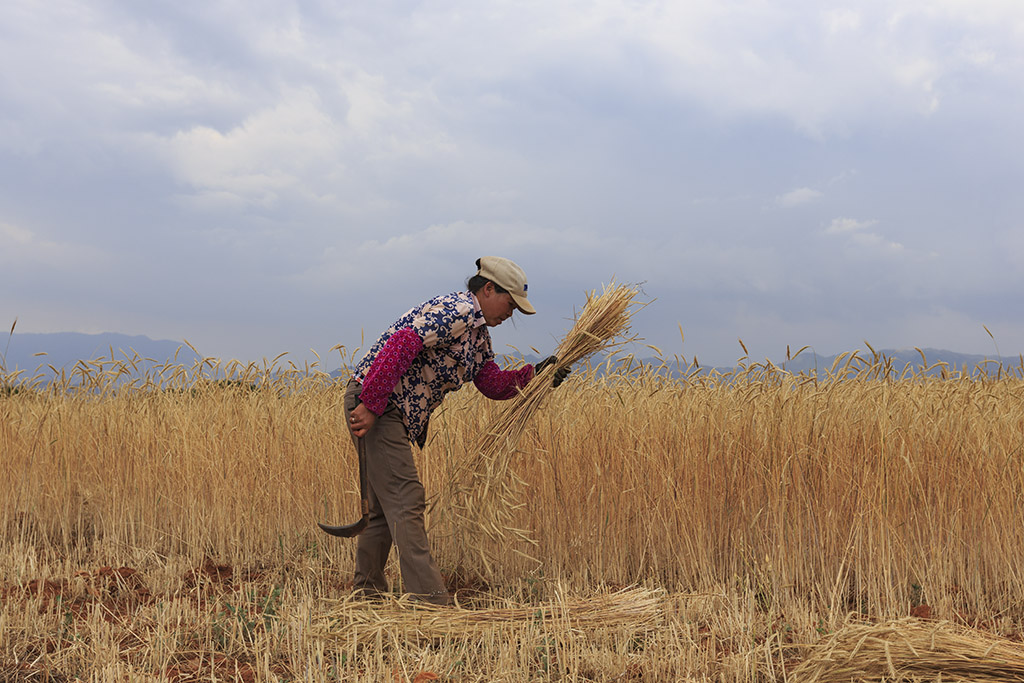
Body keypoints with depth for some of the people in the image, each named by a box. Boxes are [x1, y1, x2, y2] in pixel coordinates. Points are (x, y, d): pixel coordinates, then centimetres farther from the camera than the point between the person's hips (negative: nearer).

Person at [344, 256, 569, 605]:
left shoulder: (479, 332, 17)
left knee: (384, 506, 16)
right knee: (405, 500, -11)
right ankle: (432, 601, -11)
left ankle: (368, 591, 26)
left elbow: (493, 383, 18)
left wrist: (533, 374, 4)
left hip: (397, 415, 11)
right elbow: (401, 345, -27)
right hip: (373, 405, -11)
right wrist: (371, 405, -28)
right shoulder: (459, 310, -17)